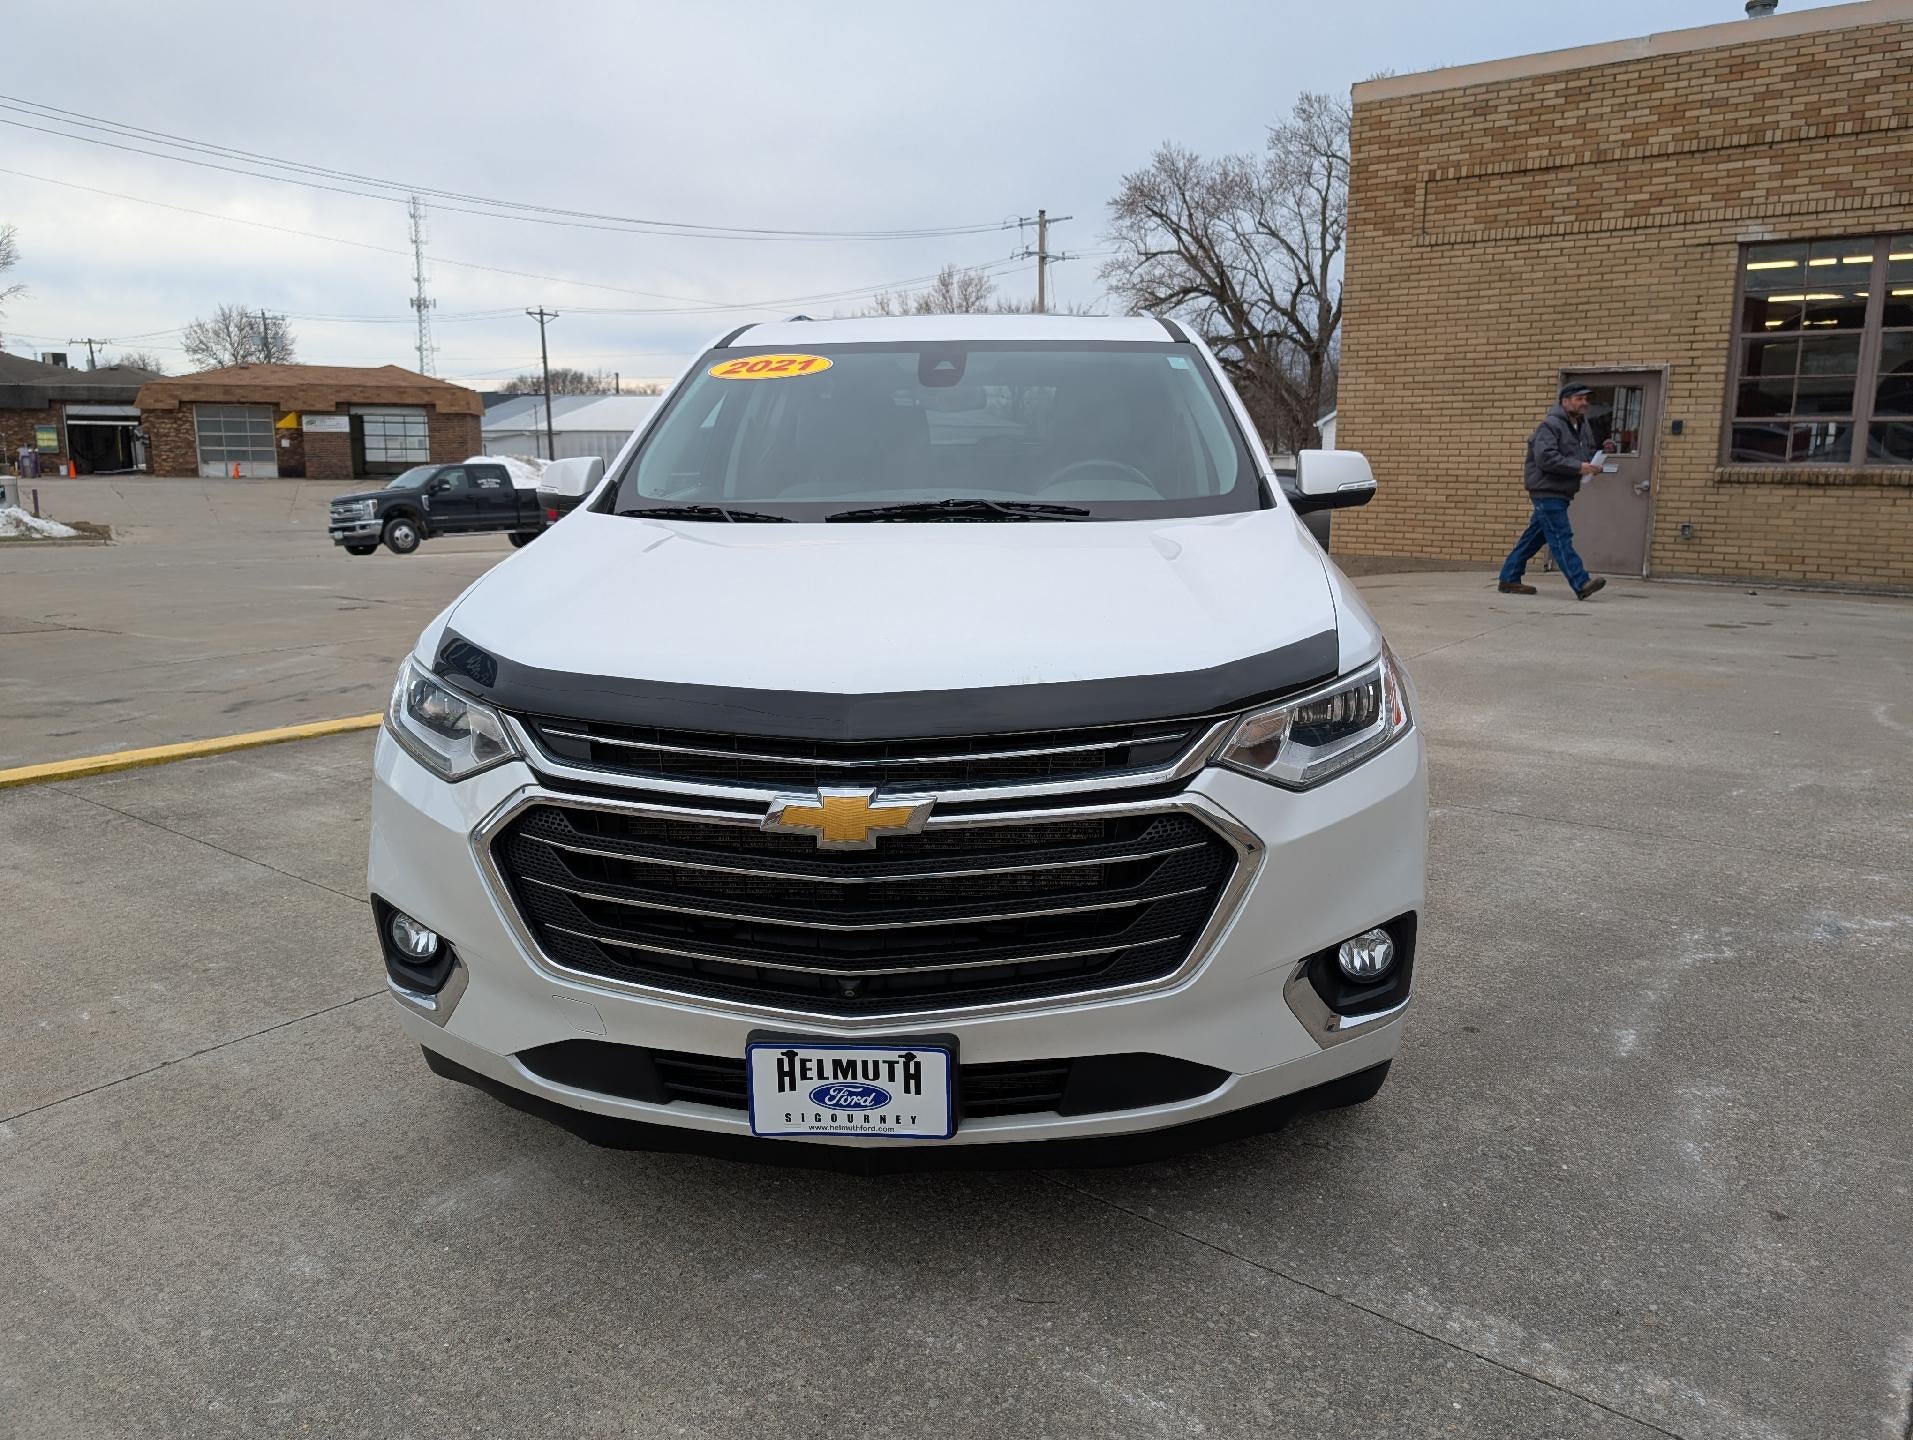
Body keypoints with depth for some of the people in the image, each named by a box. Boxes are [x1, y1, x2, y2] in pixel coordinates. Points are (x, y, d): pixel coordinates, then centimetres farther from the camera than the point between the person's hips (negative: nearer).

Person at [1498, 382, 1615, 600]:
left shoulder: (1583, 428, 16)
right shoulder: (1550, 426, -12)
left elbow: (1588, 454, 26)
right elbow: (1545, 457, -24)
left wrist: (1602, 451, 3)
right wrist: (1579, 467, -23)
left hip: (1561, 494, 10)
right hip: (1547, 491, -10)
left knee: (1535, 537, 12)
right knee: (1562, 539, -12)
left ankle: (1509, 580, 18)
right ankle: (1582, 584, -18)